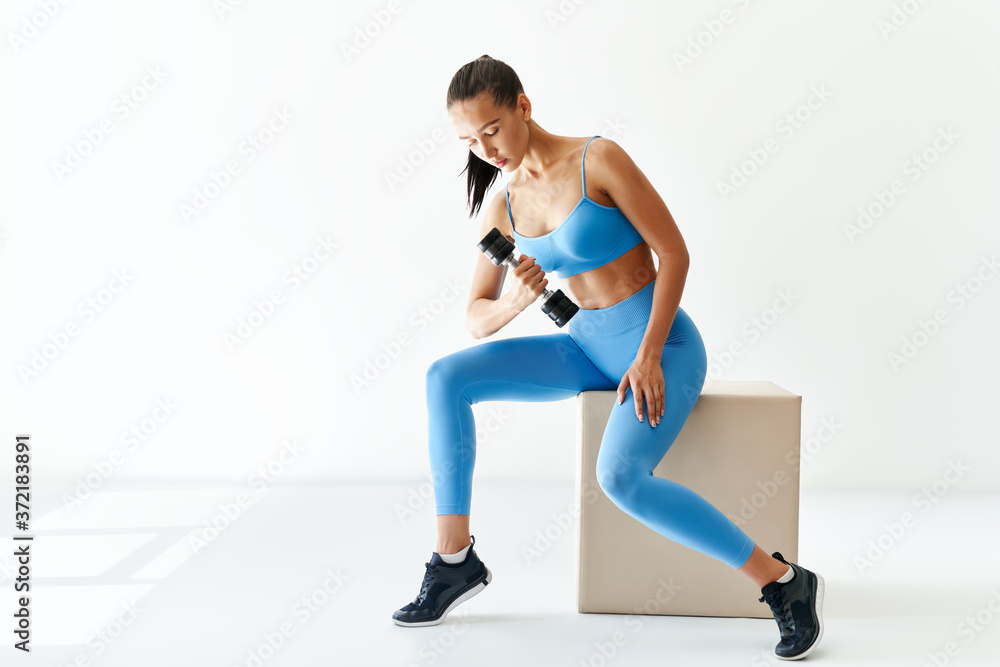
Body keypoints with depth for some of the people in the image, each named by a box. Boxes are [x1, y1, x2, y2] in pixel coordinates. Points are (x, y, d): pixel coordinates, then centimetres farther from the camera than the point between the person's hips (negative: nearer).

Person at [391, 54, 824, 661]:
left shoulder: (599, 160, -13)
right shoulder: (505, 208, 5)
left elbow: (675, 252, -13)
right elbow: (477, 319, 5)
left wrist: (648, 357, -19)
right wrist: (515, 301, -19)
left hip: (659, 343, -6)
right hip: (589, 346, 6)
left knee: (621, 478, -32)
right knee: (445, 377, -11)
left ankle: (785, 583, -18)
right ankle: (455, 561, -4)